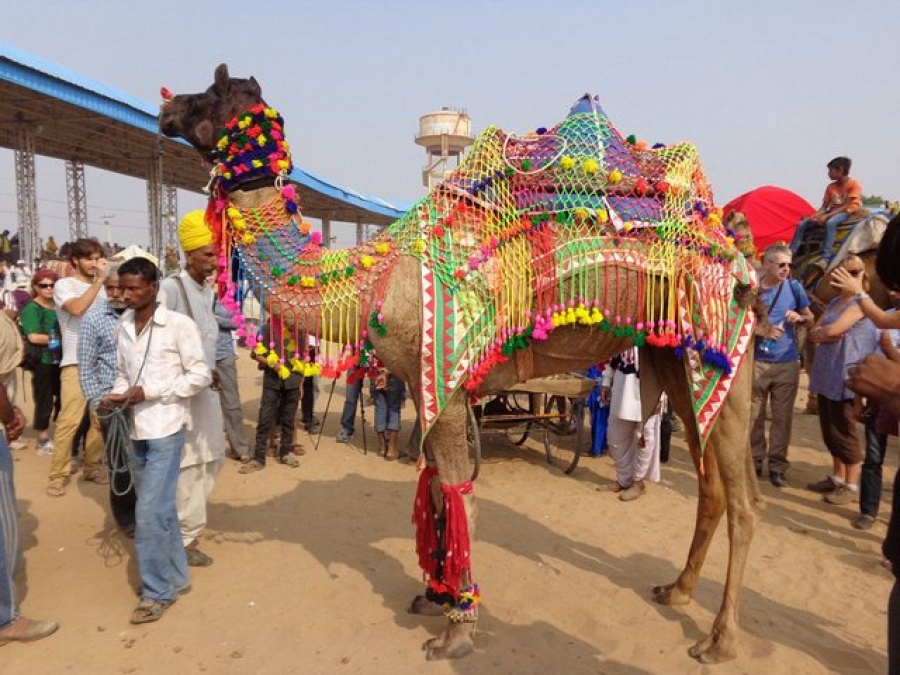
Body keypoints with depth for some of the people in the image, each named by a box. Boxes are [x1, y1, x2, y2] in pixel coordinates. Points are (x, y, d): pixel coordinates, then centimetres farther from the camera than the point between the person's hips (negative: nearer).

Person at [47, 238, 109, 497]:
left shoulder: (101, 286, 15)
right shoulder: (63, 284, 0)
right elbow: (77, 308, -21)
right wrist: (99, 279, -18)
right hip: (76, 363, -5)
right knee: (69, 420, -8)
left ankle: (92, 466, 20)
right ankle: (58, 474, 1)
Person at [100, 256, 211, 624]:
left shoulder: (179, 324, -10)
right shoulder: (123, 326, 6)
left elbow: (201, 376, -11)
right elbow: (123, 374, 16)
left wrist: (149, 393, -16)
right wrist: (114, 396, -5)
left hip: (165, 428, -6)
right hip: (136, 429, 6)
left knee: (149, 514, -5)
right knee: (160, 509, 17)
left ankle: (157, 591, 11)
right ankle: (176, 577, 33)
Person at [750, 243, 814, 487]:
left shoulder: (793, 287, 1)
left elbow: (810, 317, 9)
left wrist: (799, 317, -14)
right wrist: (759, 330, -19)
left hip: (787, 362, 1)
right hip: (757, 361, -1)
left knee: (782, 417, 4)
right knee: (753, 415, 5)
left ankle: (777, 465, 14)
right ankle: (755, 461, 20)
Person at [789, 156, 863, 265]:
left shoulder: (854, 184, -8)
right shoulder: (831, 187, 11)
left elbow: (846, 206, -18)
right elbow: (824, 207, 6)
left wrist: (827, 216, -28)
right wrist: (816, 215, -16)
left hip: (848, 213, -7)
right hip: (832, 213, 7)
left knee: (830, 223, -41)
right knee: (802, 224, -12)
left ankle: (825, 259, -49)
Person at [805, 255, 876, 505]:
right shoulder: (834, 302, 16)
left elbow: (832, 330, -21)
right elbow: (814, 333, 10)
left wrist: (821, 331, -1)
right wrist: (828, 335, -9)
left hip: (846, 376, -8)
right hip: (827, 375, 8)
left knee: (844, 432, -1)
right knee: (830, 431, 14)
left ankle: (852, 486, 11)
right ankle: (837, 477, 28)